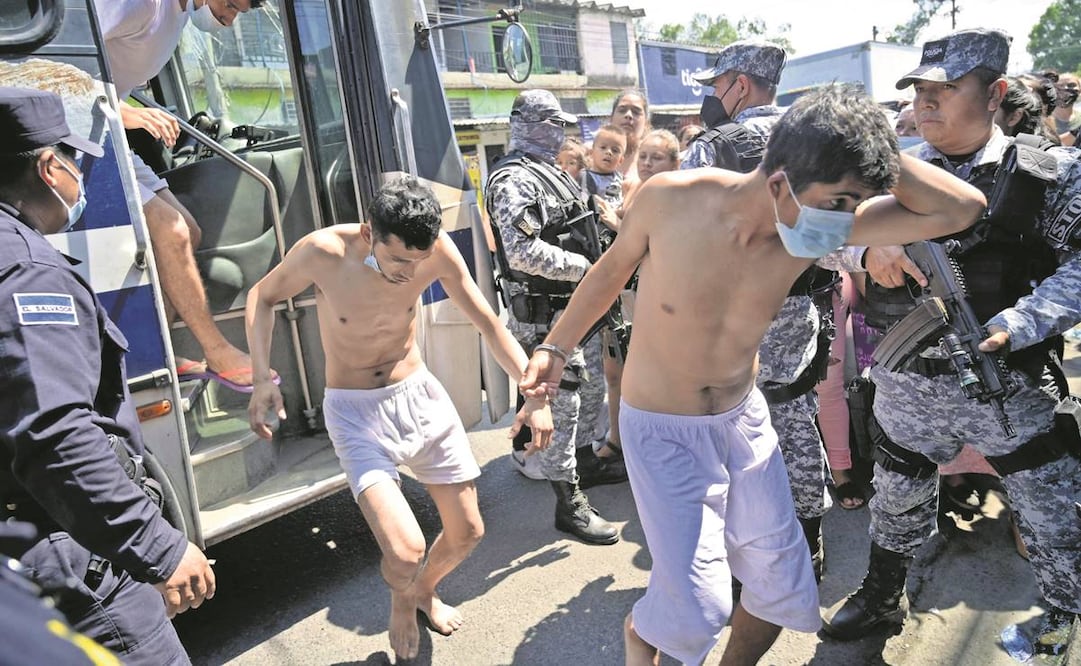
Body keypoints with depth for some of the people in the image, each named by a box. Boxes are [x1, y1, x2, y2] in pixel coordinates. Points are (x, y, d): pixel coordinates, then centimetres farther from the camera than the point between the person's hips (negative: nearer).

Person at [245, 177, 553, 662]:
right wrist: (262, 378, -16)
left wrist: (535, 392, -12)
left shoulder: (436, 249, -15)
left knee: (467, 532, 11)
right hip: (355, 410, -3)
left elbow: (487, 322, -6)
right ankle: (402, 602, 23)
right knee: (406, 552, -17)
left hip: (420, 394, 4)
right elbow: (262, 297, -2)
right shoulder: (323, 252, -21)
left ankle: (425, 590, 47)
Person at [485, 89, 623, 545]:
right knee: (561, 403, -5)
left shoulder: (553, 173, 17)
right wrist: (584, 266, -20)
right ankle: (569, 503, 6)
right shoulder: (513, 180, -15)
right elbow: (524, 252, -27)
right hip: (545, 314, -10)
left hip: (577, 305, 10)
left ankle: (585, 463, 40)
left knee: (591, 389, 20)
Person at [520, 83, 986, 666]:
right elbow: (612, 269, -3)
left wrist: (870, 153, -24)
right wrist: (556, 347, -2)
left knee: (784, 587, 14)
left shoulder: (822, 225, -14)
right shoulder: (670, 198, -22)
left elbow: (961, 209, -17)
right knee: (700, 610, -6)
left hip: (744, 420, 4)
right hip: (662, 430, -4)